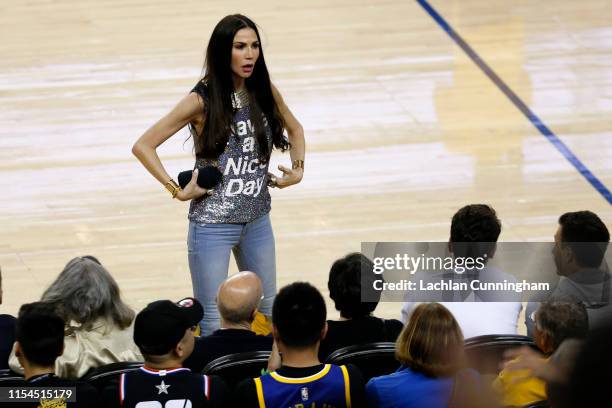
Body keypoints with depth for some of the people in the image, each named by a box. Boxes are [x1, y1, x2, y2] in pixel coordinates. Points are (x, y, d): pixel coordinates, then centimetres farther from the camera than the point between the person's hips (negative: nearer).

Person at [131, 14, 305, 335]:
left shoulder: (264, 92, 0)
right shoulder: (202, 101, -14)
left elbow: (294, 129, 21)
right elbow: (143, 146, -13)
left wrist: (297, 169, 6)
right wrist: (177, 191, -16)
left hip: (258, 220, 5)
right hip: (213, 223, -5)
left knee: (267, 310, 16)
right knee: (211, 321, -2)